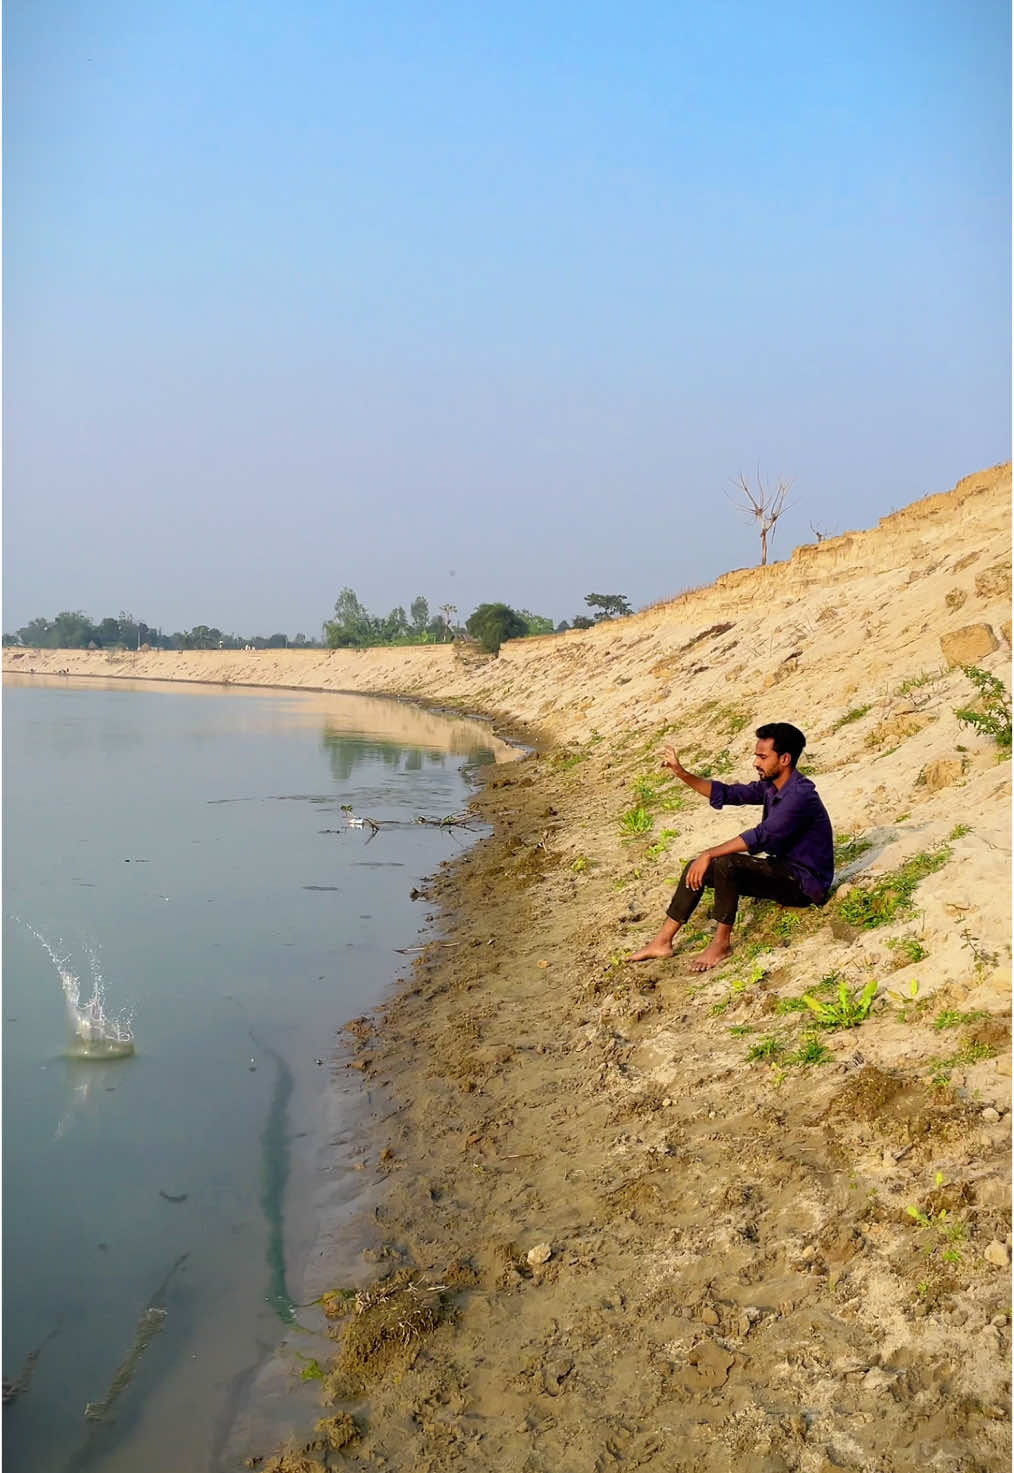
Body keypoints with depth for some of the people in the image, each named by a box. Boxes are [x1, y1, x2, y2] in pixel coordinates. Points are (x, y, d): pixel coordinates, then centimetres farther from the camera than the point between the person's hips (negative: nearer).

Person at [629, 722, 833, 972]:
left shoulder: (800, 795, -25)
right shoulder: (770, 786, 4)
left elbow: (760, 837, -31)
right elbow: (727, 793, 11)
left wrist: (709, 855, -28)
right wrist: (681, 773, 0)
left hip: (805, 884, -10)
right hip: (782, 869, 10)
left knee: (726, 864, -30)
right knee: (697, 869, 3)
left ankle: (722, 942, -15)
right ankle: (663, 941, 5)